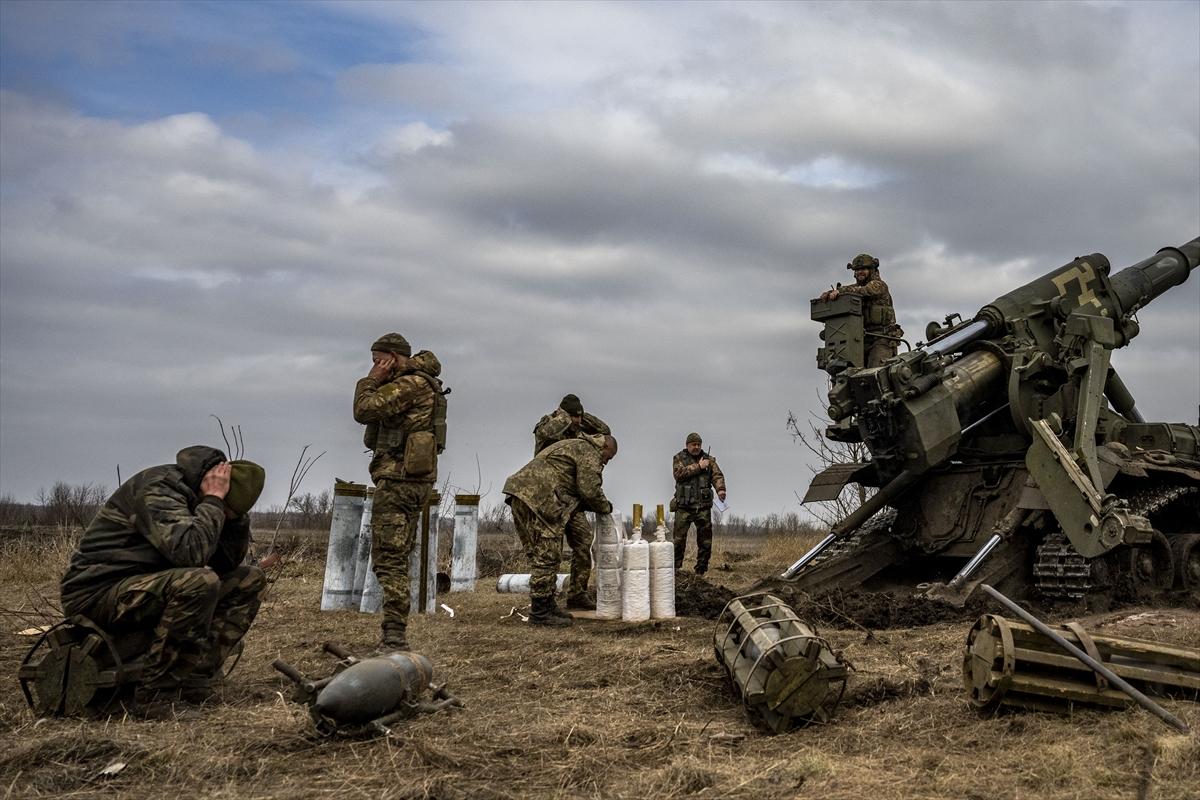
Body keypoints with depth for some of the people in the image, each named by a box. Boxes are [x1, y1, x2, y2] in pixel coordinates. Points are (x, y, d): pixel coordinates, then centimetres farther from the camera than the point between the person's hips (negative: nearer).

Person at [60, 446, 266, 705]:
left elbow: (228, 562, 5)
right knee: (200, 582, -34)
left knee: (250, 581, 0)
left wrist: (235, 515, -9)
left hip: (154, 590, 9)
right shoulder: (157, 487, -20)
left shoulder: (192, 495, 6)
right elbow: (189, 552, -34)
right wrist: (213, 499, -23)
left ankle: (196, 678, -5)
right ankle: (156, 691, -20)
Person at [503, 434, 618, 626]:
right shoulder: (589, 452, 0)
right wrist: (605, 507, 8)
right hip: (538, 498, -11)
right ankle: (540, 612, -3)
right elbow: (590, 490, -10)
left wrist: (597, 506, 22)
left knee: (539, 556, 16)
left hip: (520, 494, 11)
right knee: (547, 557, -6)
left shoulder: (573, 446, 32)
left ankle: (547, 606, 23)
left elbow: (573, 491, 30)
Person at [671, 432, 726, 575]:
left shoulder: (709, 459, 11)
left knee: (705, 540, 5)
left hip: (703, 506, 3)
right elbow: (678, 473, -13)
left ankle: (701, 570, 15)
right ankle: (675, 569, 4)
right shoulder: (679, 458, 5)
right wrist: (698, 466, -14)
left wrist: (720, 489, -21)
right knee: (678, 539, -4)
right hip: (684, 506, -2)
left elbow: (717, 476, -1)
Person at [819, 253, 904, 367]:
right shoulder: (857, 286, 21)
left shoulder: (879, 285, 0)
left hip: (882, 339, -6)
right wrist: (830, 293, -16)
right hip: (864, 340, 6)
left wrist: (840, 291, -27)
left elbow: (864, 291, -20)